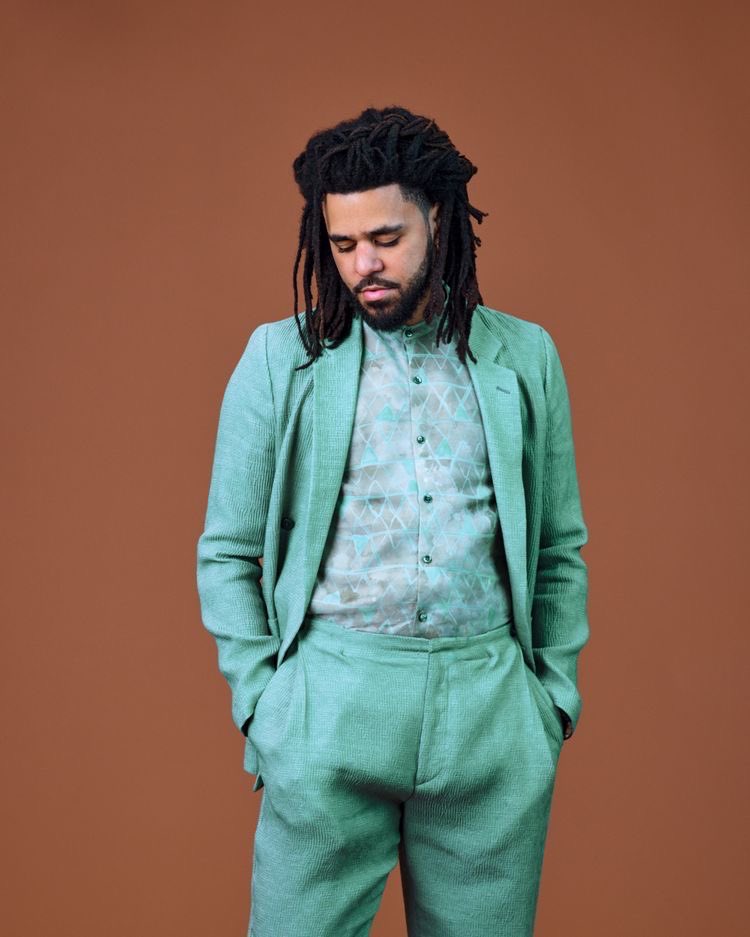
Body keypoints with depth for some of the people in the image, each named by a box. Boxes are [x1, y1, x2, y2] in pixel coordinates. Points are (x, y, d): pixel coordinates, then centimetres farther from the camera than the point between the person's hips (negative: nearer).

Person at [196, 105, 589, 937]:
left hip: (491, 708, 2)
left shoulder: (524, 356, 7)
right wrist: (261, 698, -2)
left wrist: (553, 692, 7)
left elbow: (561, 548, 12)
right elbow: (227, 554, 4)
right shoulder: (281, 359, 2)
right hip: (329, 707, -1)